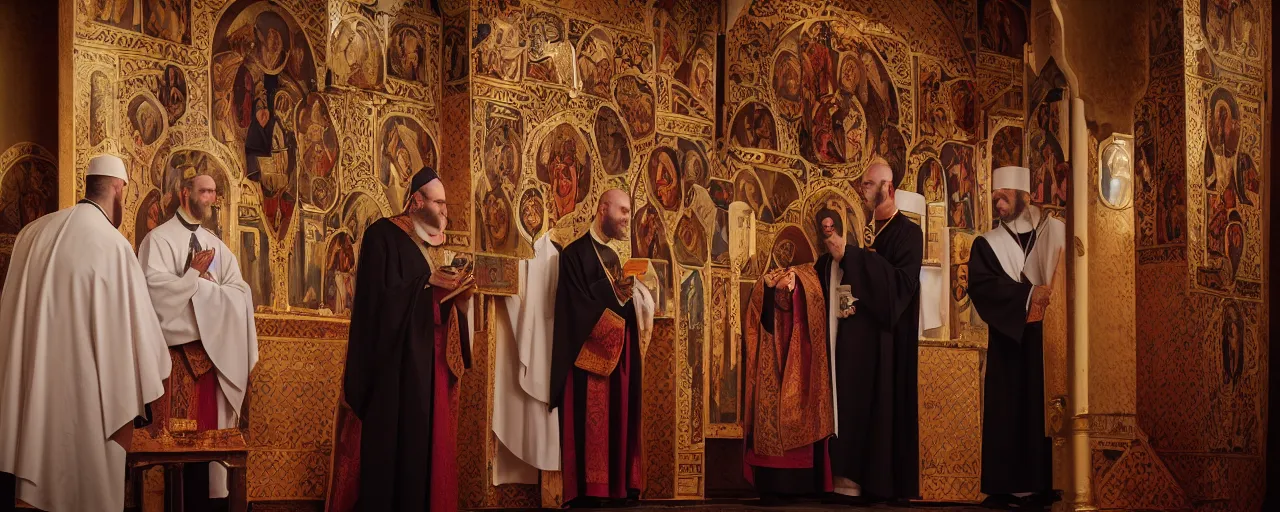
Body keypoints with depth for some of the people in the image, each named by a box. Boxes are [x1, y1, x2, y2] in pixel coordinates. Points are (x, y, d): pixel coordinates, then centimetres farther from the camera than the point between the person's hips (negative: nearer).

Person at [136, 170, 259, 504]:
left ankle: (211, 495, 11)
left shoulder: (216, 245, 16)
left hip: (213, 348, 5)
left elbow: (241, 293, 6)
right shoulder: (159, 238, -3)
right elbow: (155, 288, -18)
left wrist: (203, 285, -9)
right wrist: (195, 274, -12)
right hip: (176, 348, -5)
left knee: (210, 426, 6)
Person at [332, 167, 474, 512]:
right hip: (396, 354, -7)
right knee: (392, 433, -7)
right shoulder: (384, 235, -5)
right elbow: (379, 291, -16)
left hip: (430, 355, 7)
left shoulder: (435, 243, 17)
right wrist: (427, 281, -16)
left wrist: (454, 287, -4)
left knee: (426, 431, 5)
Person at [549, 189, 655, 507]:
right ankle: (587, 492, -10)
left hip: (618, 356, 8)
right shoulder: (576, 253, -7)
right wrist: (615, 292, -20)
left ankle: (618, 487, 7)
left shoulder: (613, 255, 18)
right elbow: (578, 307, -15)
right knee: (592, 424, -11)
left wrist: (635, 294, -3)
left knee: (618, 420, 5)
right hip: (590, 356, -8)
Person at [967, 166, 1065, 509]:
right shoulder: (987, 244, 9)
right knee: (1007, 411, -2)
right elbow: (981, 286, -7)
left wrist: (1053, 296, -16)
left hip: (1051, 337, -1)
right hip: (1009, 340, 1)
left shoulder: (1057, 232, 8)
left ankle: (1045, 484, -1)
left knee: (1047, 406, -4)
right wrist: (1029, 294, -18)